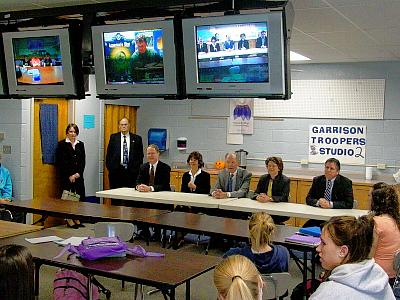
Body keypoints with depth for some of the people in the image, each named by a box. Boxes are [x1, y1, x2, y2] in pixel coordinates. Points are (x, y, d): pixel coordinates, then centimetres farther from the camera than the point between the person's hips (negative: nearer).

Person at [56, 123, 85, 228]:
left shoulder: (80, 144, 13)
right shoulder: (62, 144, 0)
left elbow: (83, 161, 9)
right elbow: (60, 162, -6)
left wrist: (78, 173, -4)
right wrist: (69, 175, -10)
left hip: (78, 175, 4)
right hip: (66, 176, -4)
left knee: (79, 196, 1)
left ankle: (77, 219, 10)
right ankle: (69, 220, 3)